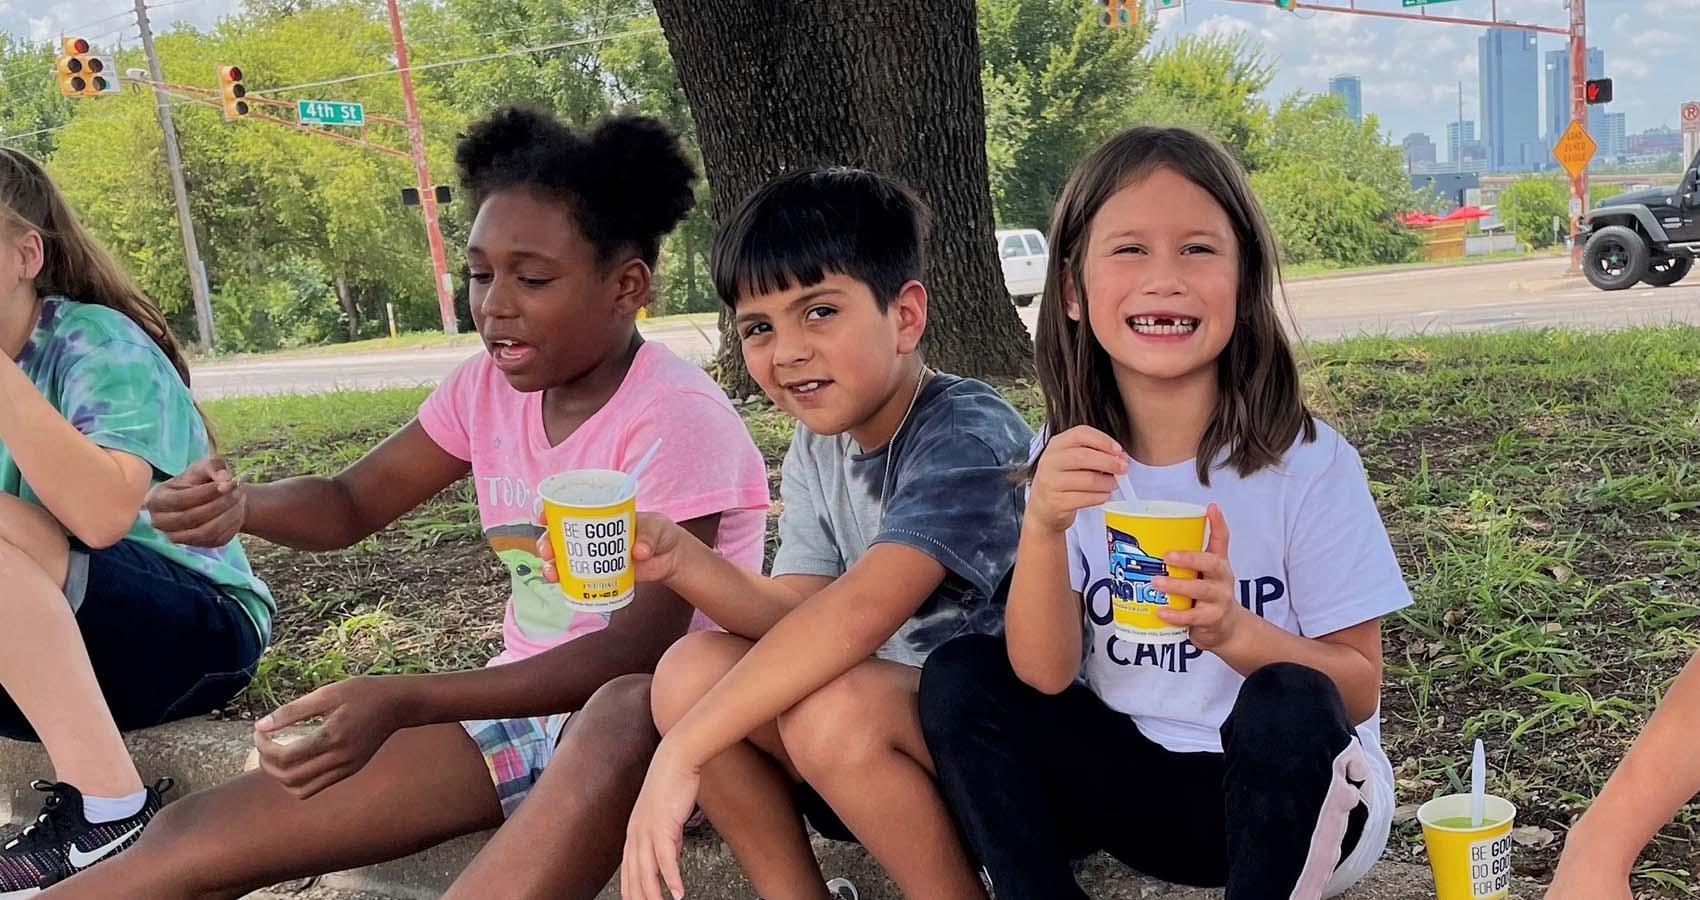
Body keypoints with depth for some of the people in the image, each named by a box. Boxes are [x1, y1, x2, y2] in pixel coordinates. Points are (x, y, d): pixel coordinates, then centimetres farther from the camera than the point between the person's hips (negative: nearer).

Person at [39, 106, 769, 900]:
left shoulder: (676, 417, -20)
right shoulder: (488, 387, 1)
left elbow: (644, 646, -26)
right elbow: (351, 504, 6)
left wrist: (403, 702, -36)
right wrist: (240, 506, -18)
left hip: (662, 717, -6)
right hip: (529, 701, 6)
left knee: (627, 713, -44)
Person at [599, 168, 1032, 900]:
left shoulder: (969, 434, -22)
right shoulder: (815, 449, 4)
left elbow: (859, 611, -34)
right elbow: (796, 616, -4)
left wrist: (681, 752, -34)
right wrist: (678, 559, -22)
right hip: (893, 715, 7)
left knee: (834, 709, -34)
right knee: (692, 669, -12)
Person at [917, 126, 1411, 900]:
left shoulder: (1310, 464, -16)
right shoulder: (1068, 461, -7)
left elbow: (1359, 688, -11)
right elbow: (1042, 674, -14)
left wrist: (1233, 631, -31)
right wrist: (1042, 526, -32)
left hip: (1292, 792, -2)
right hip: (1135, 783, 3)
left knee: (1288, 707, -33)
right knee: (958, 677, -14)